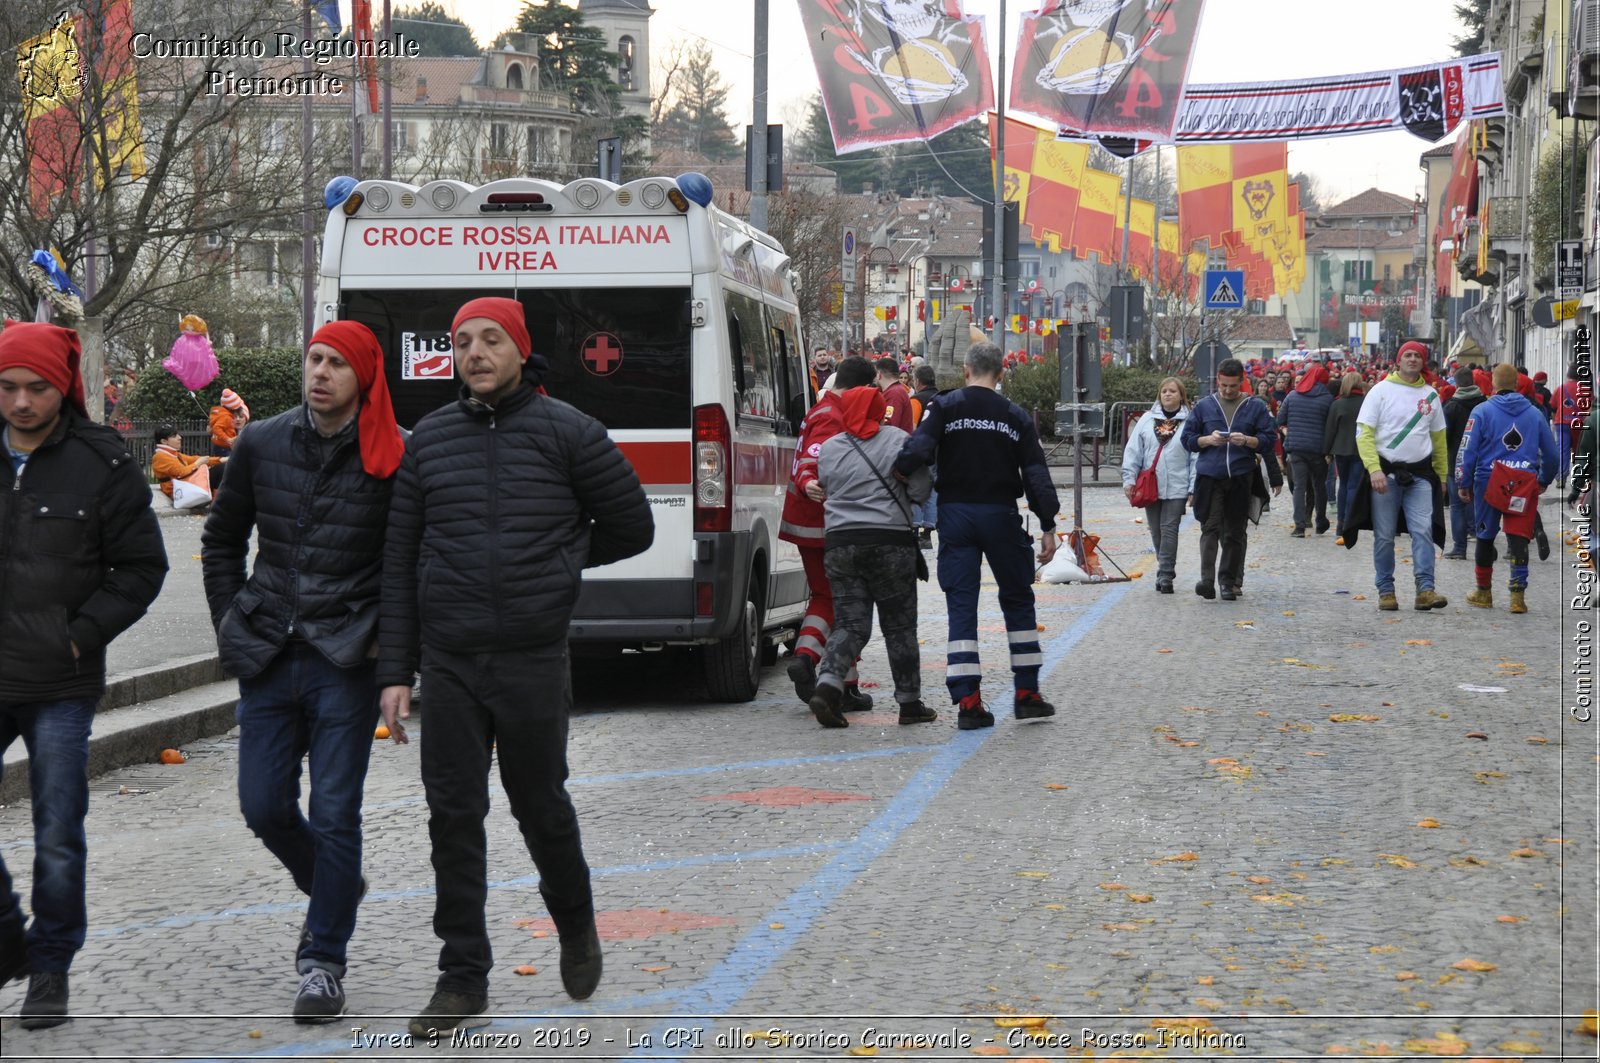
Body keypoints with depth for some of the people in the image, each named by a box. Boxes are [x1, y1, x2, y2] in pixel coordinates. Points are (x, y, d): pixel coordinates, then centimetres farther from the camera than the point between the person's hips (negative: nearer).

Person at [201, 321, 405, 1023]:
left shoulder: (395, 458, -6)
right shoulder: (261, 445, 4)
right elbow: (221, 540, 17)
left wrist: (388, 636, -4)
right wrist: (231, 624, 10)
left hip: (346, 661, -4)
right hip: (269, 659, 4)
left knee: (334, 813, -3)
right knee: (263, 807, 6)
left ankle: (324, 961, 9)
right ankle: (332, 890, 35)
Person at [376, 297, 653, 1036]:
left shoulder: (567, 433, -2)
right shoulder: (428, 440, 7)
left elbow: (632, 527, 6)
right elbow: (400, 561, 7)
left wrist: (556, 560, 8)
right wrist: (395, 671, 3)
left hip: (534, 661, -2)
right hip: (449, 663, 2)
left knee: (541, 808, 8)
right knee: (454, 817, 1)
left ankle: (576, 926, 36)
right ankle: (463, 981, 8)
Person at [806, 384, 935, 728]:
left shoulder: (828, 449, 9)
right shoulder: (898, 440, -3)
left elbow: (827, 491, 14)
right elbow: (920, 490, -5)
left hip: (840, 542, 3)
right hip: (890, 542, -3)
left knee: (850, 623, 6)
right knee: (899, 625, 8)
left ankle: (828, 684, -17)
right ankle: (910, 702, 13)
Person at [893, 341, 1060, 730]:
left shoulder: (945, 407, -2)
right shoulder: (1015, 417, 3)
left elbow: (919, 450, -19)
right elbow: (1037, 476, 2)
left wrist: (898, 471, -3)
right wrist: (1048, 527, 5)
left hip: (955, 514, 0)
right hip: (1001, 515, 0)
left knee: (961, 607, 2)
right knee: (1018, 602, 14)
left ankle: (968, 701, -4)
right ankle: (1027, 694, 15)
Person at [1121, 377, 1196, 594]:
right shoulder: (1147, 420, 8)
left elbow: (1196, 458, -1)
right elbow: (1133, 451, 7)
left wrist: (1194, 488, -6)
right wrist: (1129, 478, -3)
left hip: (1176, 488, -3)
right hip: (1150, 487, 3)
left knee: (1169, 530, -7)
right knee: (1156, 533, 9)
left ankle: (1165, 577, -5)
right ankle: (1166, 571, 23)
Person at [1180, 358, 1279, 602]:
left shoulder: (1256, 407, 7)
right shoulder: (1204, 406, 9)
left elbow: (1269, 440, 5)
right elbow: (1187, 438, 10)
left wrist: (1247, 441, -13)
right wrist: (1208, 440, -9)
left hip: (1241, 479, 0)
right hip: (1209, 477, 0)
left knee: (1235, 532, 5)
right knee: (1210, 528, -10)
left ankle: (1229, 581, 13)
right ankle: (1207, 579, -17)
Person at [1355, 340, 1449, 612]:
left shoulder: (1431, 395, 11)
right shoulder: (1381, 390, -1)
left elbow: (1438, 437, 16)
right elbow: (1364, 433, -7)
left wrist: (1442, 475, 13)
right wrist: (1374, 470, -18)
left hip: (1420, 474, 2)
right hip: (1386, 472, -2)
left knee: (1423, 531, -8)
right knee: (1384, 536, 2)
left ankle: (1425, 589, -11)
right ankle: (1386, 591, 10)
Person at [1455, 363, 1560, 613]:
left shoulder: (1483, 411, -3)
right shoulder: (1535, 414, 6)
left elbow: (1468, 450, -5)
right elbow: (1551, 453, 12)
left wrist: (1463, 484, 5)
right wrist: (1544, 480, 27)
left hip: (1489, 482, -1)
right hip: (1525, 484, 1)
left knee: (1485, 537, 13)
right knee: (1519, 538, 2)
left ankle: (1484, 592, 24)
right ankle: (1518, 594, -6)